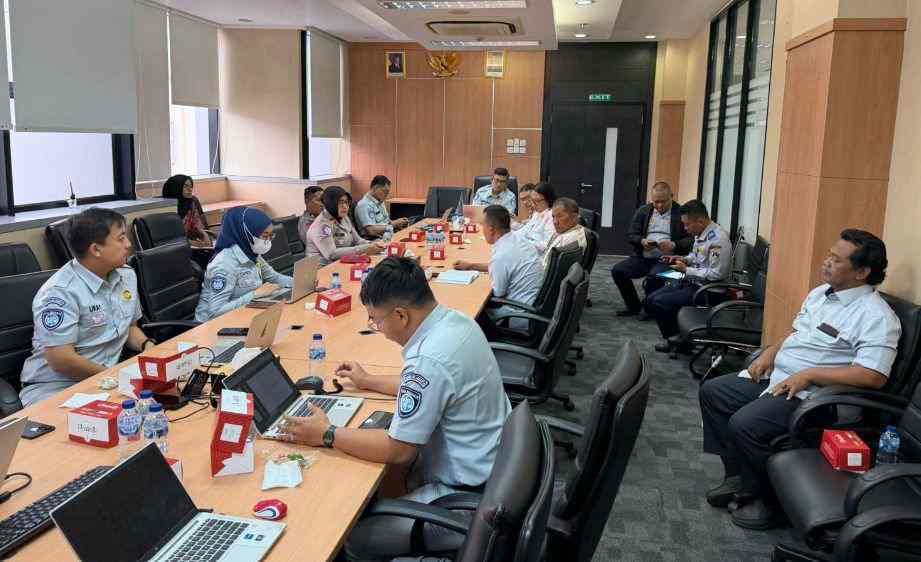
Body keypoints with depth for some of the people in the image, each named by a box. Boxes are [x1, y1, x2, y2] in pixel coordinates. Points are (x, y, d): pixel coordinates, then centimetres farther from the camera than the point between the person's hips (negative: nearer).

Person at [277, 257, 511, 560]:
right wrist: (369, 381, 22)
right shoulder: (456, 320, -2)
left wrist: (326, 435, -12)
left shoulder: (429, 360, -30)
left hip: (469, 498, -9)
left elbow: (397, 450, -22)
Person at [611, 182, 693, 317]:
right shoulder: (643, 211, 13)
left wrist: (674, 245, -22)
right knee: (617, 270, -16)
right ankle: (634, 306, 3)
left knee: (654, 276, -34)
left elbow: (691, 240, -6)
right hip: (643, 257, 5)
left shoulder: (681, 214, -1)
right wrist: (642, 241, -10)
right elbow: (631, 234, 11)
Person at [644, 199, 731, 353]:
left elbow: (716, 274, -26)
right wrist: (683, 259, 3)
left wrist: (686, 270, -19)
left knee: (658, 303, -17)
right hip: (691, 282, 10)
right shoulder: (700, 234, 5)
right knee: (651, 299, 2)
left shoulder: (717, 239, -23)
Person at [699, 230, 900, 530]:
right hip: (775, 377, 9)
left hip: (810, 395, -9)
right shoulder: (820, 293, 12)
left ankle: (764, 498, -2)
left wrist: (809, 374, -23)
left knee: (745, 423, -27)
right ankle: (737, 475, 10)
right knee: (712, 391, 4)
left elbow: (873, 376, -25)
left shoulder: (876, 316, -16)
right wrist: (771, 352, 5)